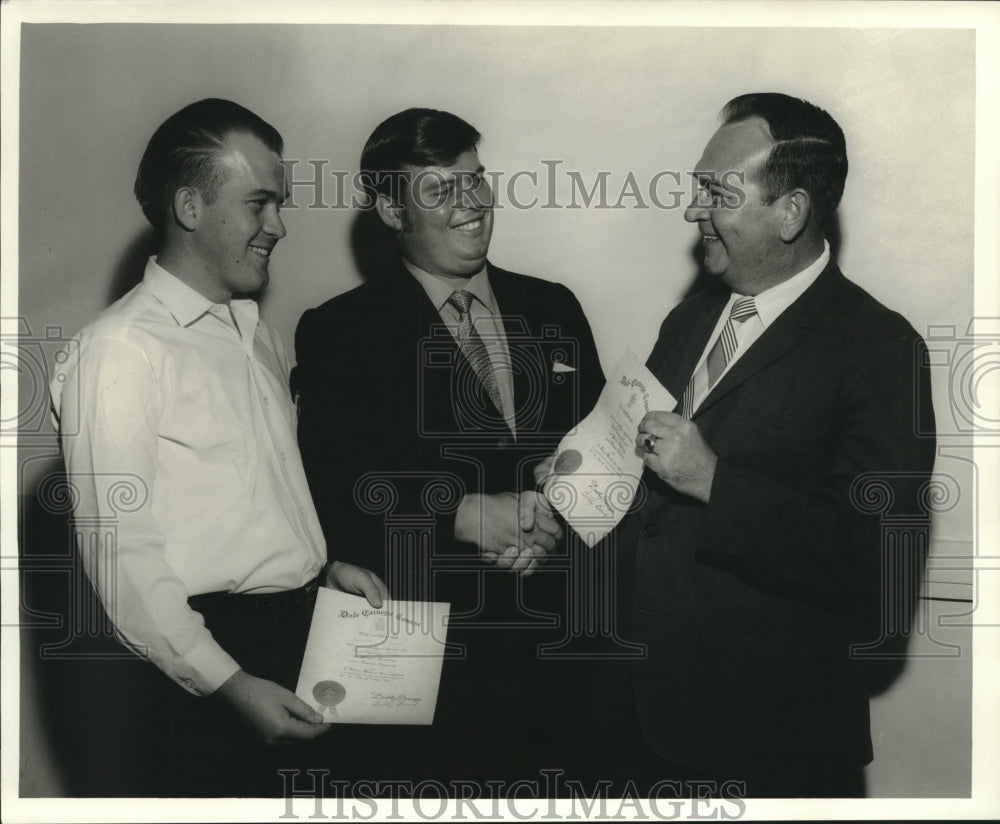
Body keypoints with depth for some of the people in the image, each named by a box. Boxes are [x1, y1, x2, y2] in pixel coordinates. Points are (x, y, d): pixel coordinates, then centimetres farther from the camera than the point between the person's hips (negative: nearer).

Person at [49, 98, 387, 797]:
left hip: (305, 632, 8)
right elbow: (120, 555, -17)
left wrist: (324, 565, 7)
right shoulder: (120, 350, -12)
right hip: (202, 657, -8)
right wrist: (230, 685, -20)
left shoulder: (258, 335, 15)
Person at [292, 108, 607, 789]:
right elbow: (335, 492, -12)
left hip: (554, 651, 4)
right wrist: (463, 514, -22)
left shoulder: (553, 309, 10)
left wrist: (549, 519, -12)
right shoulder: (339, 332, -3)